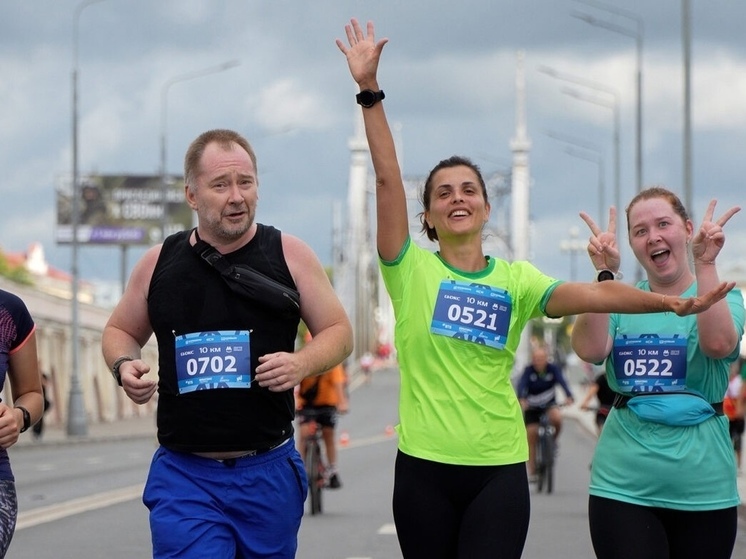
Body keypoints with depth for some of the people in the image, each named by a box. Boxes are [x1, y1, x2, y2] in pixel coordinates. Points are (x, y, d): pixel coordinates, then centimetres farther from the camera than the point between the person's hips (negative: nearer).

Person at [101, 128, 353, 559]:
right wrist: (124, 366, -4)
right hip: (184, 476, -1)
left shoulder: (289, 255, 0)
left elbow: (339, 332, 7)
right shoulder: (160, 263, 3)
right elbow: (121, 331, 18)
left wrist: (302, 364, -14)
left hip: (269, 474, 1)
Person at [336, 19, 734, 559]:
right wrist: (370, 91, -15)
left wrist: (671, 303, -23)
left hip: (499, 469, 0)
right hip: (423, 467, 0)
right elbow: (387, 178, -7)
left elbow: (588, 294, -9)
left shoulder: (515, 278, 5)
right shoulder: (411, 269, 1)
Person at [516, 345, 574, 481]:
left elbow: (562, 381, -29)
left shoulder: (553, 369, -15)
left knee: (557, 418, -33)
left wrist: (569, 396, -49)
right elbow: (521, 384, -31)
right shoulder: (528, 371, -16)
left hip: (549, 404, 0)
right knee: (531, 437, -5)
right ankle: (532, 472, 6)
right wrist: (521, 400, -51)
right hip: (532, 407, 0)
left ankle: (553, 442, -2)